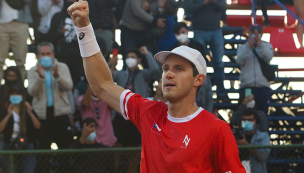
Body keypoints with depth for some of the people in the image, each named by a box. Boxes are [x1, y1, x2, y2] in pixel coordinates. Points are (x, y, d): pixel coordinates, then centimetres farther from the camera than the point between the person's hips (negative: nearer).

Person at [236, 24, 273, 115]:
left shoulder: (267, 46, 12)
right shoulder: (242, 48, 12)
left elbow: (269, 57, -11)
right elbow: (240, 60, -9)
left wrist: (259, 43, -25)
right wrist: (249, 45, -21)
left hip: (263, 87, 0)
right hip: (246, 86, 0)